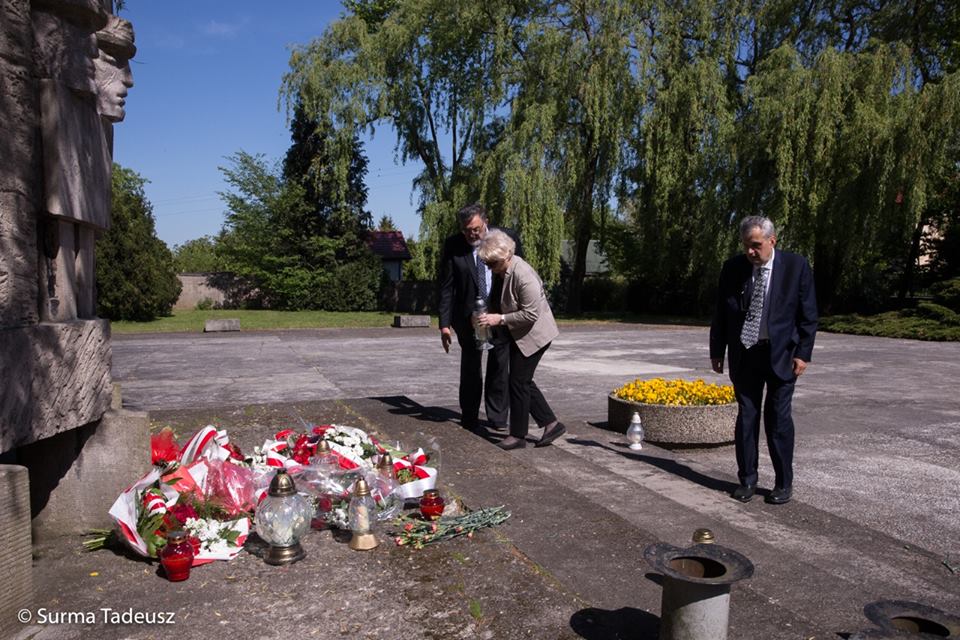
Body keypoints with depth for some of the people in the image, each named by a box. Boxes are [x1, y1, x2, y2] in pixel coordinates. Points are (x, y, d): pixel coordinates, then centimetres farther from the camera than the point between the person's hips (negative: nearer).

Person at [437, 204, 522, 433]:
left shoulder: (507, 238, -7)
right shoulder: (453, 246, -8)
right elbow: (446, 288, -5)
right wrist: (445, 323, -10)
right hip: (469, 315, 0)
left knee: (500, 367, 8)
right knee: (470, 369, 9)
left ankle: (498, 418, 21)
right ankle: (469, 420, 22)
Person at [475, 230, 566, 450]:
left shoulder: (523, 275, -27)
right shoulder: (504, 270, 1)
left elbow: (531, 314, -25)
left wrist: (500, 319, -23)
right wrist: (494, 317, 2)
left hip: (533, 334, -10)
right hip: (519, 334, 10)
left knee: (518, 382, -1)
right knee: (523, 381, 13)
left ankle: (518, 435, 13)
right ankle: (551, 424, 21)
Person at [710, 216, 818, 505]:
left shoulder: (796, 266, -5)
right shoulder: (732, 268, 0)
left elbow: (808, 314, -3)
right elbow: (720, 313, 7)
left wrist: (803, 353, -8)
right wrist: (717, 350, 6)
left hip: (781, 355, -2)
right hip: (744, 354, 2)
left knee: (779, 419, 5)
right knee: (746, 418, 8)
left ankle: (784, 483, 18)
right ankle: (747, 479, 19)